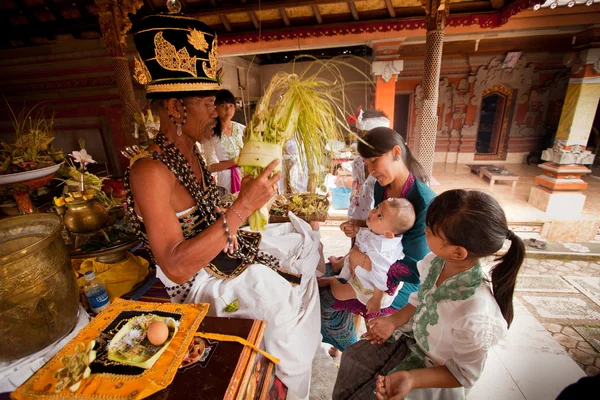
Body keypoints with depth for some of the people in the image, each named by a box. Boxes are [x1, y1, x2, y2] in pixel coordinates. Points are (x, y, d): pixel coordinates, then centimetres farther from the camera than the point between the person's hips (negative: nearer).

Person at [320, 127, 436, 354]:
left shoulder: (424, 203, -29)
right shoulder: (381, 186, -6)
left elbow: (417, 271, -25)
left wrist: (367, 261, -27)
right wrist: (360, 226, -10)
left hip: (404, 283, -7)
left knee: (328, 299, -11)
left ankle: (349, 349, 24)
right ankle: (341, 343, 30)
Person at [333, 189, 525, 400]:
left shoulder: (476, 316, -40)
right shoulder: (438, 261, -22)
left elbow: (465, 374, -20)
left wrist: (411, 380, -31)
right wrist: (394, 321, -7)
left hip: (433, 372, -5)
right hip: (410, 339, 5)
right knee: (352, 358, 17)